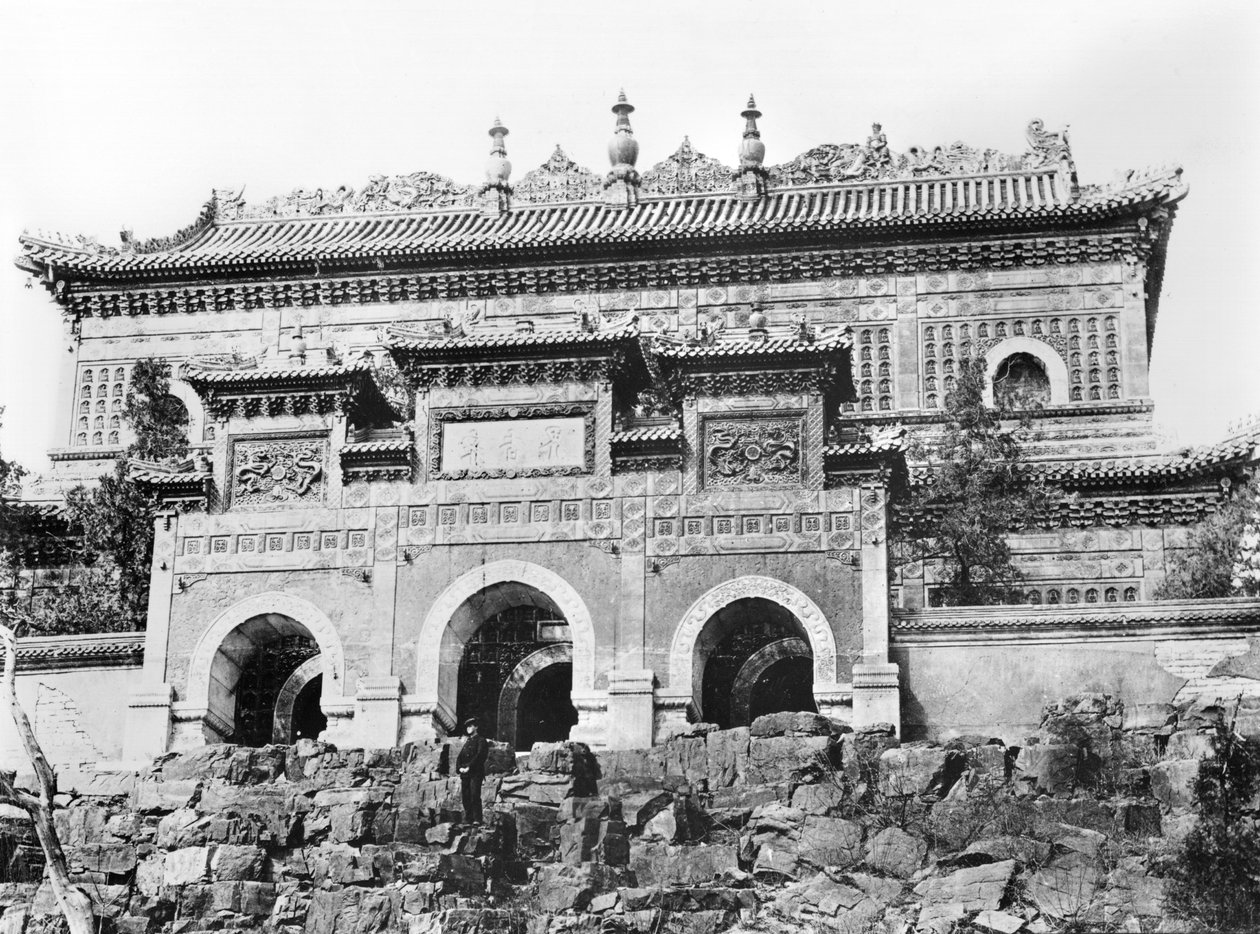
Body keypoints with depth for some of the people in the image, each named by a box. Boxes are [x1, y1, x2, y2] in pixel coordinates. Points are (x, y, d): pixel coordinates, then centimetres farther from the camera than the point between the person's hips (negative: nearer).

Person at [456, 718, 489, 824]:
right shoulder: (467, 742, 25)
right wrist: (459, 768, -1)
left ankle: (477, 819, -17)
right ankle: (468, 820, 1)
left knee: (475, 795, -14)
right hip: (464, 774, 6)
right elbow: (460, 757, 18)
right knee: (466, 797, 0)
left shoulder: (481, 740, 4)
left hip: (476, 772, -6)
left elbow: (480, 755, -10)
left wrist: (469, 767, -16)